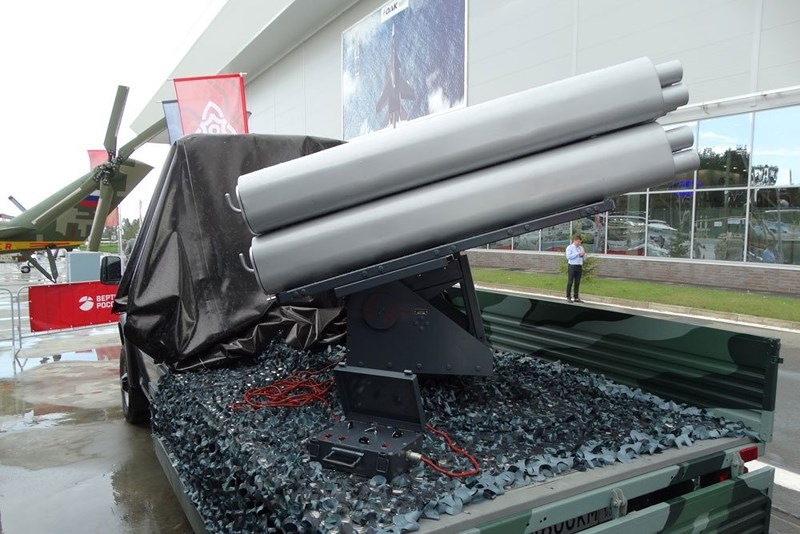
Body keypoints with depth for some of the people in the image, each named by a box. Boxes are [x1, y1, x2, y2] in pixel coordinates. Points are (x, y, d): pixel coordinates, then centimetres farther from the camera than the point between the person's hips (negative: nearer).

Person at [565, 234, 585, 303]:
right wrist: (578, 253, -17)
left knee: (577, 282, 6)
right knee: (570, 282, -4)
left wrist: (583, 254, -6)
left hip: (579, 266, 5)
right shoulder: (569, 248, -1)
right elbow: (569, 256, -16)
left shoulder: (581, 248, 16)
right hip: (572, 266, -5)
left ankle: (576, 297, 11)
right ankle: (568, 297, 2)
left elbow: (584, 257, 17)